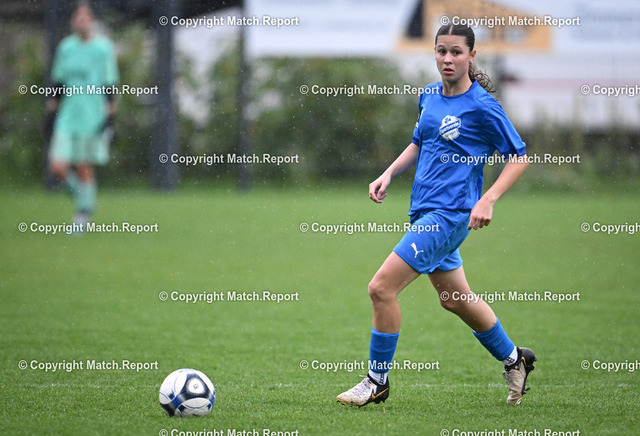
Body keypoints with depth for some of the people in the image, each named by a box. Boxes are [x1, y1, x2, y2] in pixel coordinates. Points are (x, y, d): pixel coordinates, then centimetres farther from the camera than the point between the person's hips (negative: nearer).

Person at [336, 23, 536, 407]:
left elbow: (520, 157, -8)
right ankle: (514, 360, 40)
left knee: (382, 288, -14)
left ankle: (377, 382, 1)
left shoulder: (482, 106, -12)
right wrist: (389, 174, 9)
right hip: (426, 211, 8)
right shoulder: (430, 95, 9)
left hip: (450, 213, -8)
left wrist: (488, 200, -18)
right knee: (454, 298, 21)